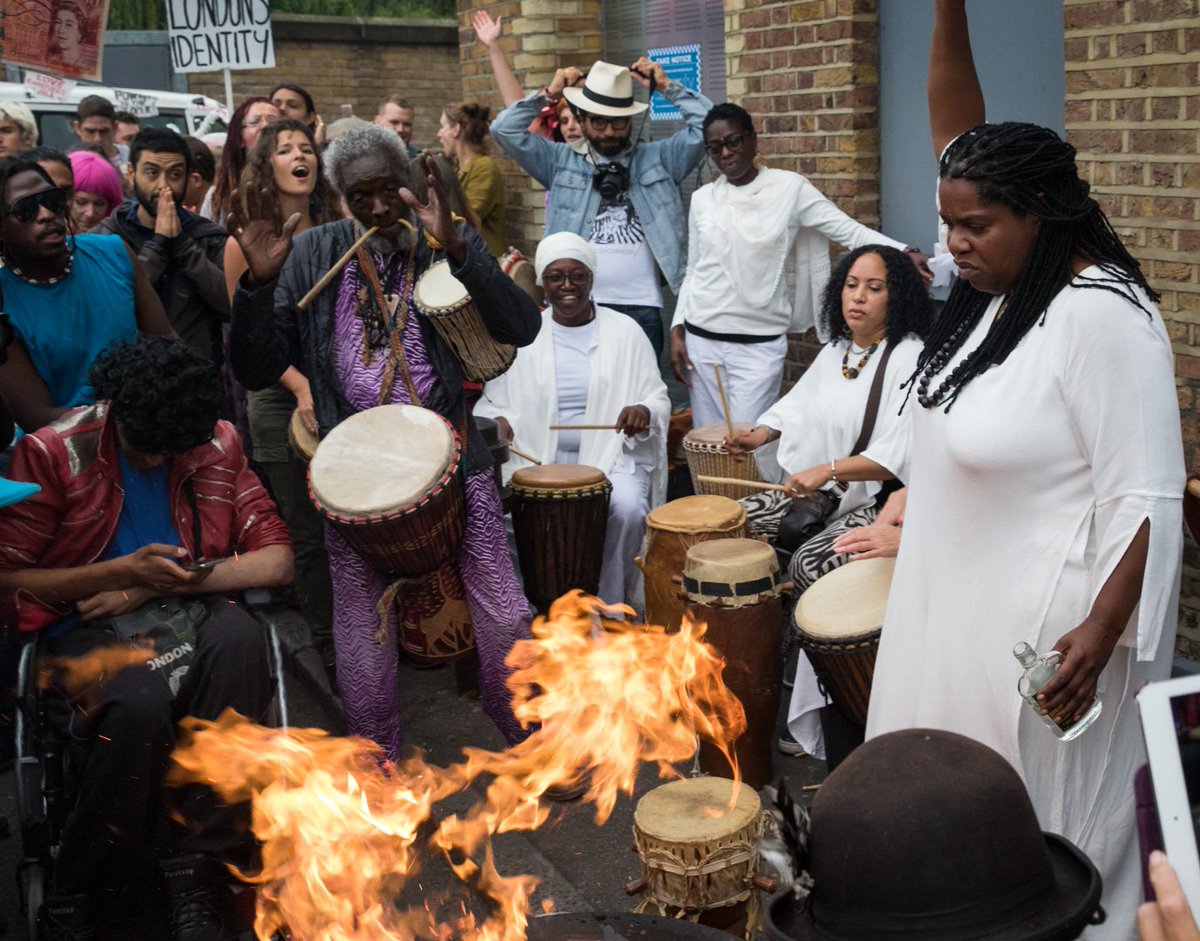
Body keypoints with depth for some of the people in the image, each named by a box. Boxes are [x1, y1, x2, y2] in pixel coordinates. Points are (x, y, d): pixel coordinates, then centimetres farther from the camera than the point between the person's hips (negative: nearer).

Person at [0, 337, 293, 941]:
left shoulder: (217, 445, 3)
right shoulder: (52, 453, -5)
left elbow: (276, 560, 0)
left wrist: (157, 586, -11)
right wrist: (123, 571, -15)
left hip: (191, 609, 3)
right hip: (91, 624, -2)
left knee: (239, 640, -35)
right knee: (141, 703, -37)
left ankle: (194, 867, -25)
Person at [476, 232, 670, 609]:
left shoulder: (625, 331, 4)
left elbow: (659, 400, 6)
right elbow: (493, 401, 8)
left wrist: (644, 411, -17)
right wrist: (499, 421, -15)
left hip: (613, 454, 0)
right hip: (538, 457, 1)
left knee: (627, 507, -30)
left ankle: (610, 606, -8)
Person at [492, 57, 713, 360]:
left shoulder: (657, 158, 10)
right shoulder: (560, 160, 10)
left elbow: (707, 122, 2)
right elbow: (505, 130, 4)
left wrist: (666, 86, 2)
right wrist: (548, 93, 2)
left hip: (641, 309, 0)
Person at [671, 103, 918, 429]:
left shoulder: (788, 187, -3)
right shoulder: (702, 198, 7)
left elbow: (848, 230, -8)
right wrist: (677, 330, 7)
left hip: (760, 343, -3)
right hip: (701, 339, 3)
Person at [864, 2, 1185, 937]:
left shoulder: (1100, 317, -23)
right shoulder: (998, 285, 3)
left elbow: (1147, 497, -23)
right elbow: (958, 134, 5)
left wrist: (1100, 631, -27)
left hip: (1041, 620, -9)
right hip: (960, 601, 9)